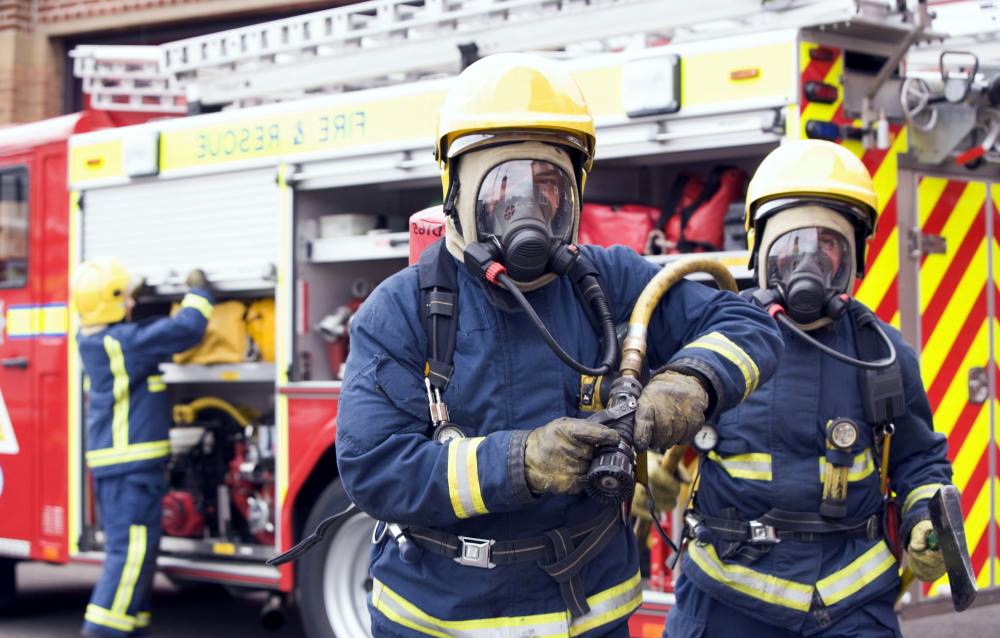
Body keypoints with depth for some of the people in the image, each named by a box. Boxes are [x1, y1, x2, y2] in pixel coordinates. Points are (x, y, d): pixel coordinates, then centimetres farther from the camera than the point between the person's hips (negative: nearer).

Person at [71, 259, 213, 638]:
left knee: (133, 550, 15)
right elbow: (187, 329, -15)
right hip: (130, 464, -10)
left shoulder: (92, 340, 10)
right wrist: (197, 292, 1)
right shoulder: (125, 341, -18)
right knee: (132, 550, -11)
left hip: (112, 463, 10)